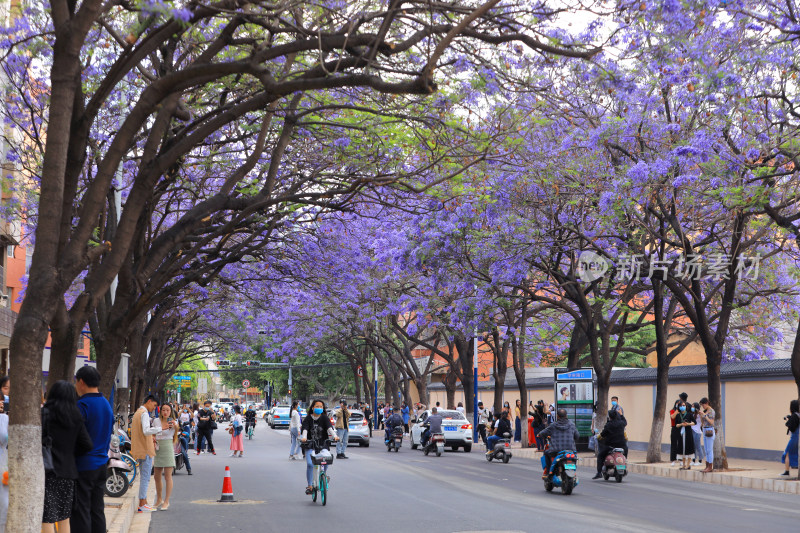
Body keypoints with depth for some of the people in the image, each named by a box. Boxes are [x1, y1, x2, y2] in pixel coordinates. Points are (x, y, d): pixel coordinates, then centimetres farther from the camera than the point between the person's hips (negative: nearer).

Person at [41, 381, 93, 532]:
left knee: (47, 519, -4)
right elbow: (87, 445, 4)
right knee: (64, 517, 15)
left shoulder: (45, 413, -7)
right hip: (68, 471, 5)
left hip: (49, 470, -5)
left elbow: (41, 440, -16)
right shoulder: (75, 417, 8)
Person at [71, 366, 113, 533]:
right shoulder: (107, 404, 12)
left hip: (83, 466, -8)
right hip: (101, 464, 8)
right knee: (97, 510, 12)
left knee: (80, 513, -4)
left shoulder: (82, 405, -14)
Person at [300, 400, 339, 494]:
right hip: (310, 446, -1)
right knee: (310, 464, -18)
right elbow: (305, 429, -12)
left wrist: (334, 436, -32)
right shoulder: (308, 419, 3)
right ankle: (309, 486, -5)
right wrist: (303, 437, -33)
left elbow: (329, 428, -13)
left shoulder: (325, 418, 2)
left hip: (323, 445, 1)